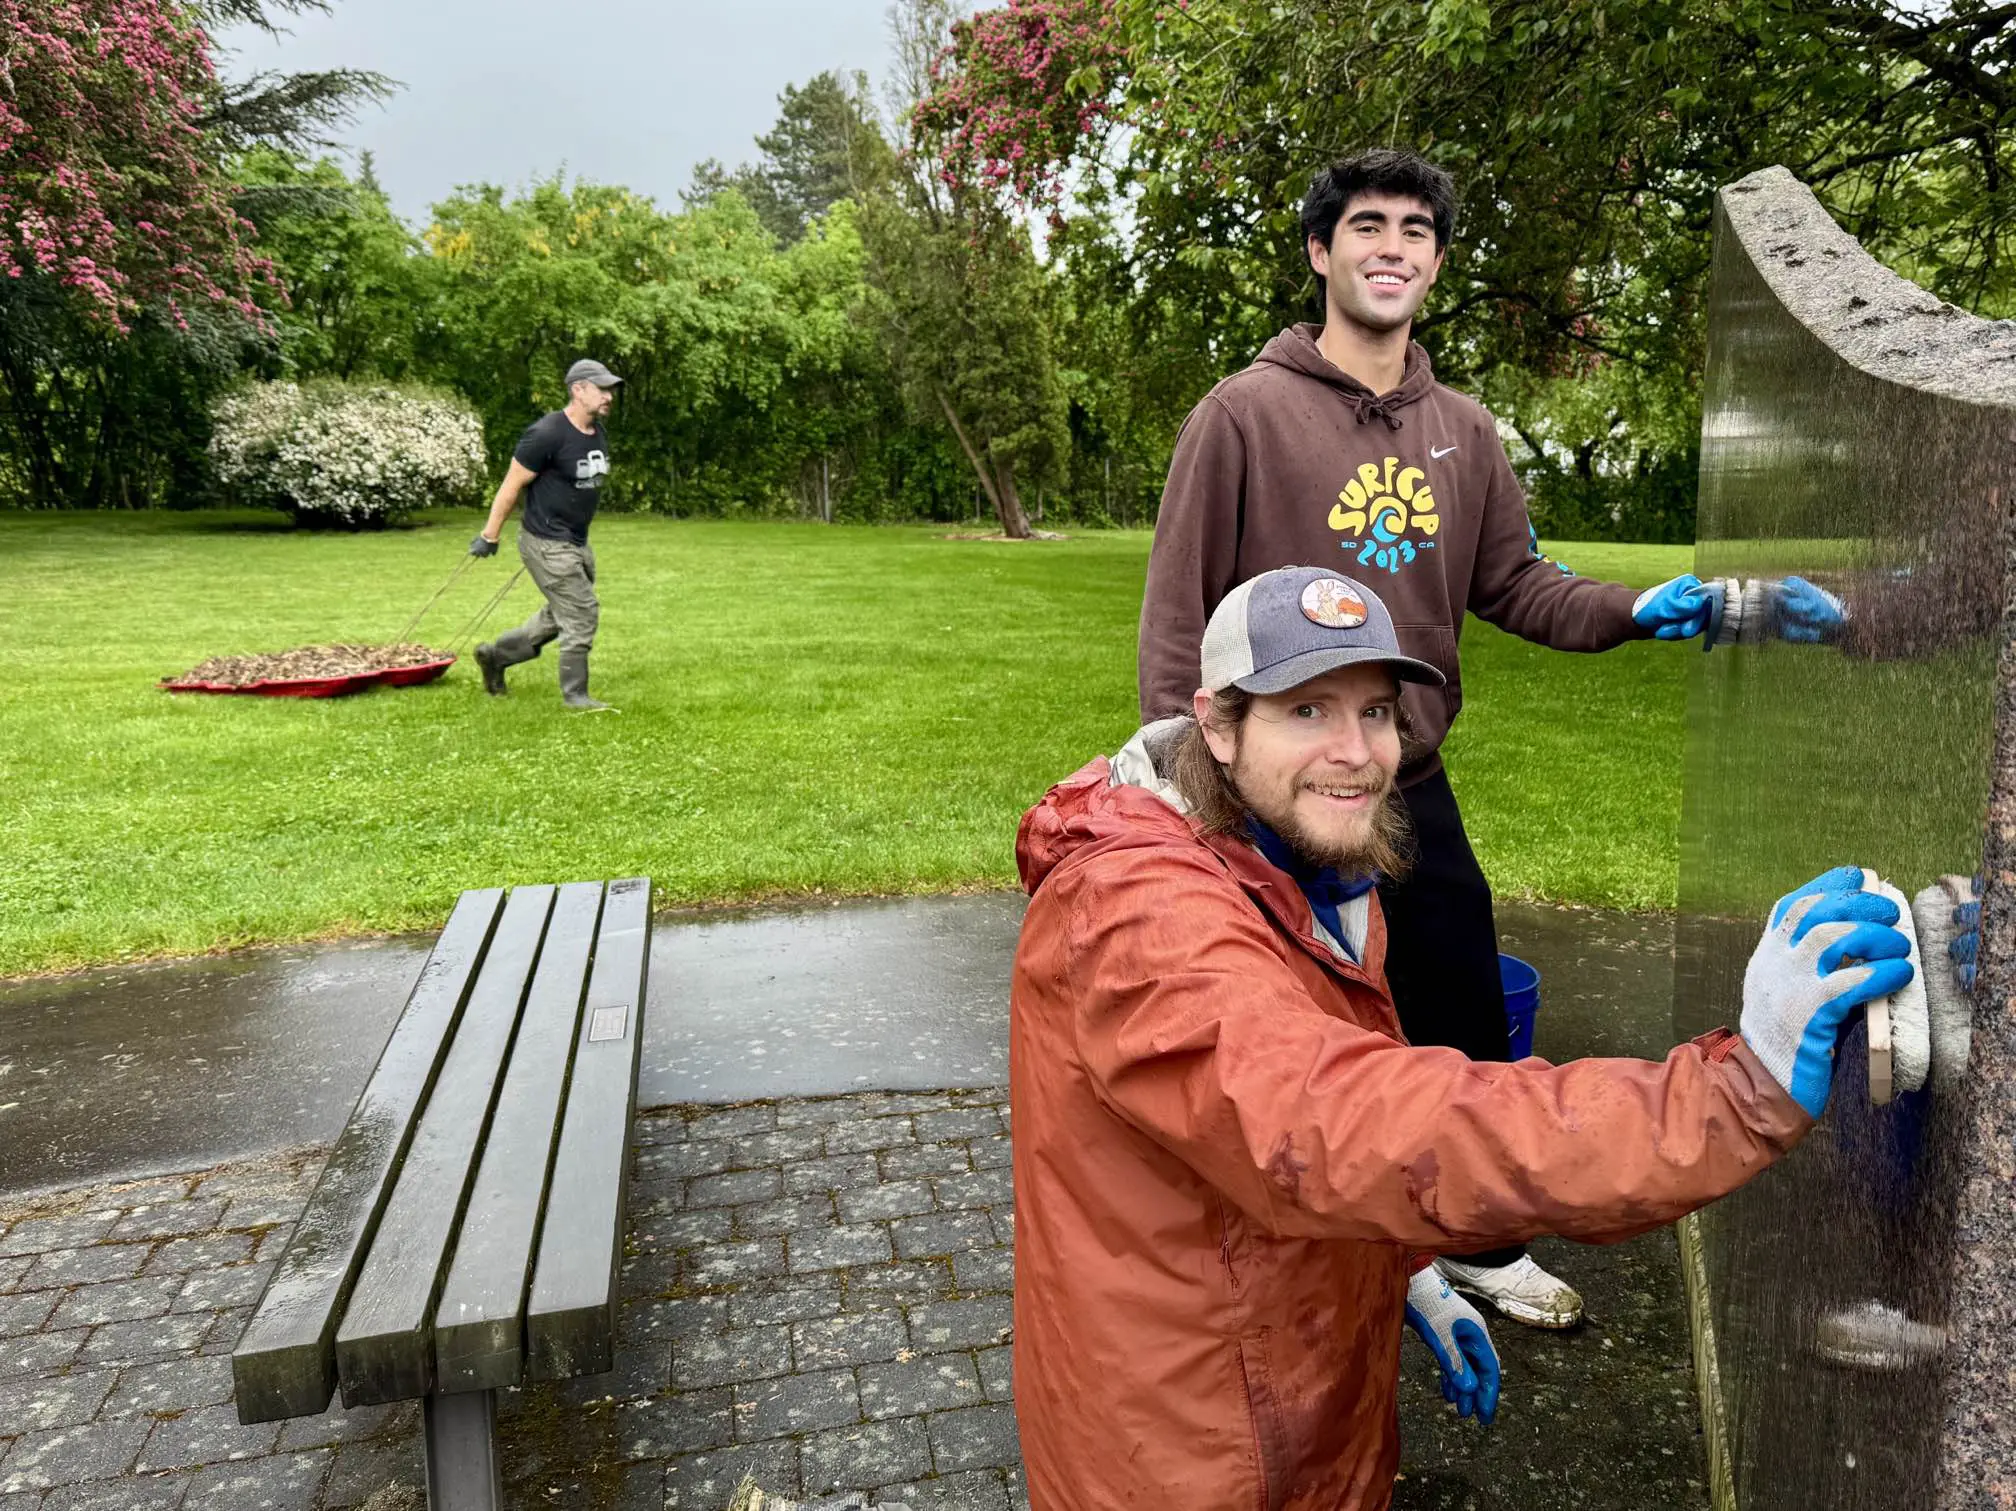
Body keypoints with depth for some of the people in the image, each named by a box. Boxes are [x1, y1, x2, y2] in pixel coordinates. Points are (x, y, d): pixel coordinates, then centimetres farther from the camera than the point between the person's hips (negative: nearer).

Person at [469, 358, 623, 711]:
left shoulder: (598, 433, 7)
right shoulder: (547, 434, -18)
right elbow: (511, 486, -13)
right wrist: (489, 536, -9)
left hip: (577, 543, 9)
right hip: (547, 544, -9)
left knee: (558, 617, 18)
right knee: (582, 613, -6)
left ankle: (494, 654, 36)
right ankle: (575, 695, 9)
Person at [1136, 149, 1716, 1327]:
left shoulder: (1464, 432, 8)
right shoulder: (1245, 413, -10)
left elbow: (1514, 583, 12)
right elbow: (1179, 614, -11)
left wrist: (1633, 611, -5)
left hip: (1415, 794, 6)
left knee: (1467, 1028, 18)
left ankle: (1480, 1243, 43)